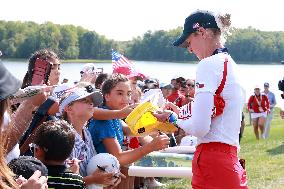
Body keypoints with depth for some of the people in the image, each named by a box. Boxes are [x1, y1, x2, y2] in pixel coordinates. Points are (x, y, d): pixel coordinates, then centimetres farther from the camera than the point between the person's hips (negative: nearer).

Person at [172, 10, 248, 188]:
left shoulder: (209, 65, -10)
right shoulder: (232, 65, 18)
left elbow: (199, 128, -17)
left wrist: (176, 120, 2)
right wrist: (181, 117, 22)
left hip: (211, 164, -9)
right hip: (230, 160, 9)